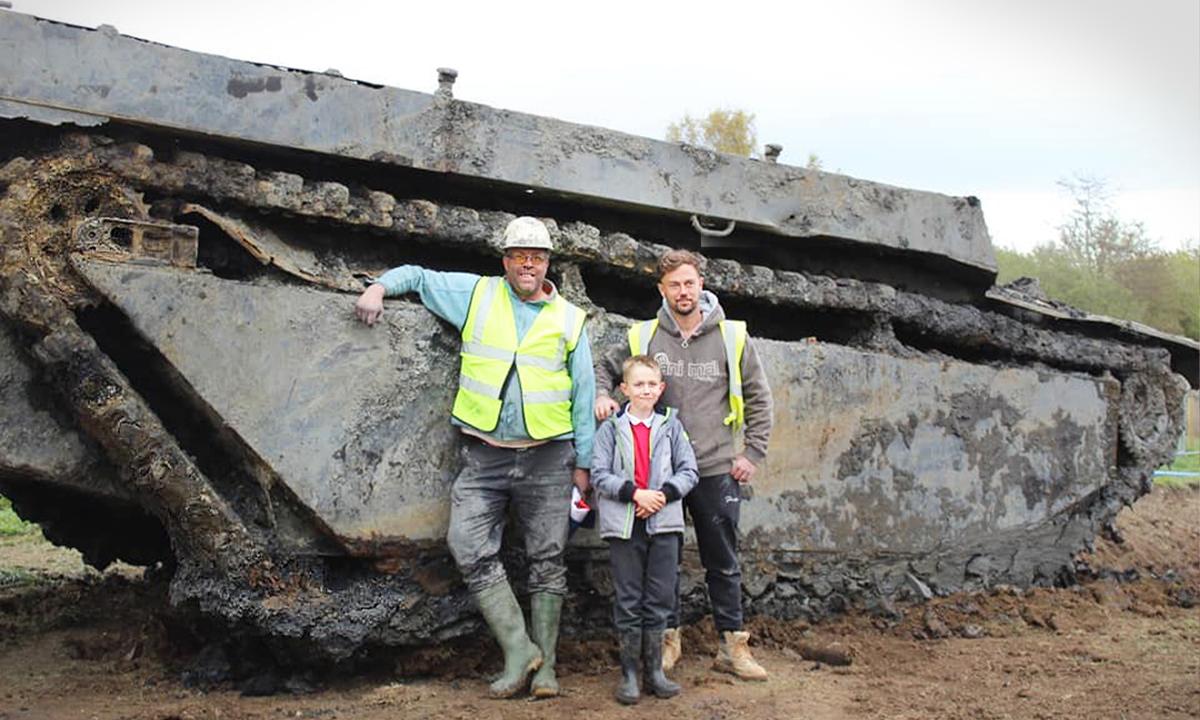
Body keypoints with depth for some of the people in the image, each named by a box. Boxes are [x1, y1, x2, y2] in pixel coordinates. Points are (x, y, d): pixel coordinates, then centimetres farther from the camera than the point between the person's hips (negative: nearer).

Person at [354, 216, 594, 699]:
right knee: (471, 549, -12)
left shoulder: (568, 320, 8)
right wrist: (380, 286, -2)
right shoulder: (475, 294, 8)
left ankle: (545, 665, 11)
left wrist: (583, 462, 6)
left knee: (547, 560, 3)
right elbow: (419, 276, 20)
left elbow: (583, 395, 9)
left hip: (548, 458, 0)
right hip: (484, 455, 1)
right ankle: (519, 649, -3)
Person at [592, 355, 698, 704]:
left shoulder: (670, 426, 7)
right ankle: (629, 673, 13)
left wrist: (664, 494, -11)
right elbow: (599, 475, -5)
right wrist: (635, 493, -16)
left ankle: (654, 670, 18)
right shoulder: (611, 429, 1)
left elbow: (689, 471, 5)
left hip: (664, 522, 2)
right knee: (629, 601, 4)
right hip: (624, 525, -2)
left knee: (660, 600, 6)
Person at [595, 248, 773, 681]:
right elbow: (605, 369, 17)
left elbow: (758, 397, 9)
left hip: (716, 470, 0)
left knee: (723, 562, 8)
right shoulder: (642, 337, 1)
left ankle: (732, 645, 18)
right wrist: (601, 396, -5)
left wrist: (754, 453, 3)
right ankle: (668, 638, 22)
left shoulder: (732, 337, 1)